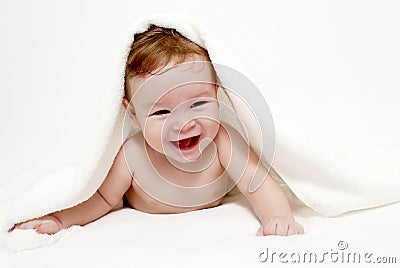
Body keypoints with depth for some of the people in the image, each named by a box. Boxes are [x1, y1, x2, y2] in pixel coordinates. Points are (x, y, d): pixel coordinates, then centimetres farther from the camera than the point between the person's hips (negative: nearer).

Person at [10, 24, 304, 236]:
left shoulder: (224, 143, -39)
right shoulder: (131, 157, -38)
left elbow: (260, 186, -37)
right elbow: (102, 198, -21)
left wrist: (279, 218, -57)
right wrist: (56, 220, -33)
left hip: (211, 221, 0)